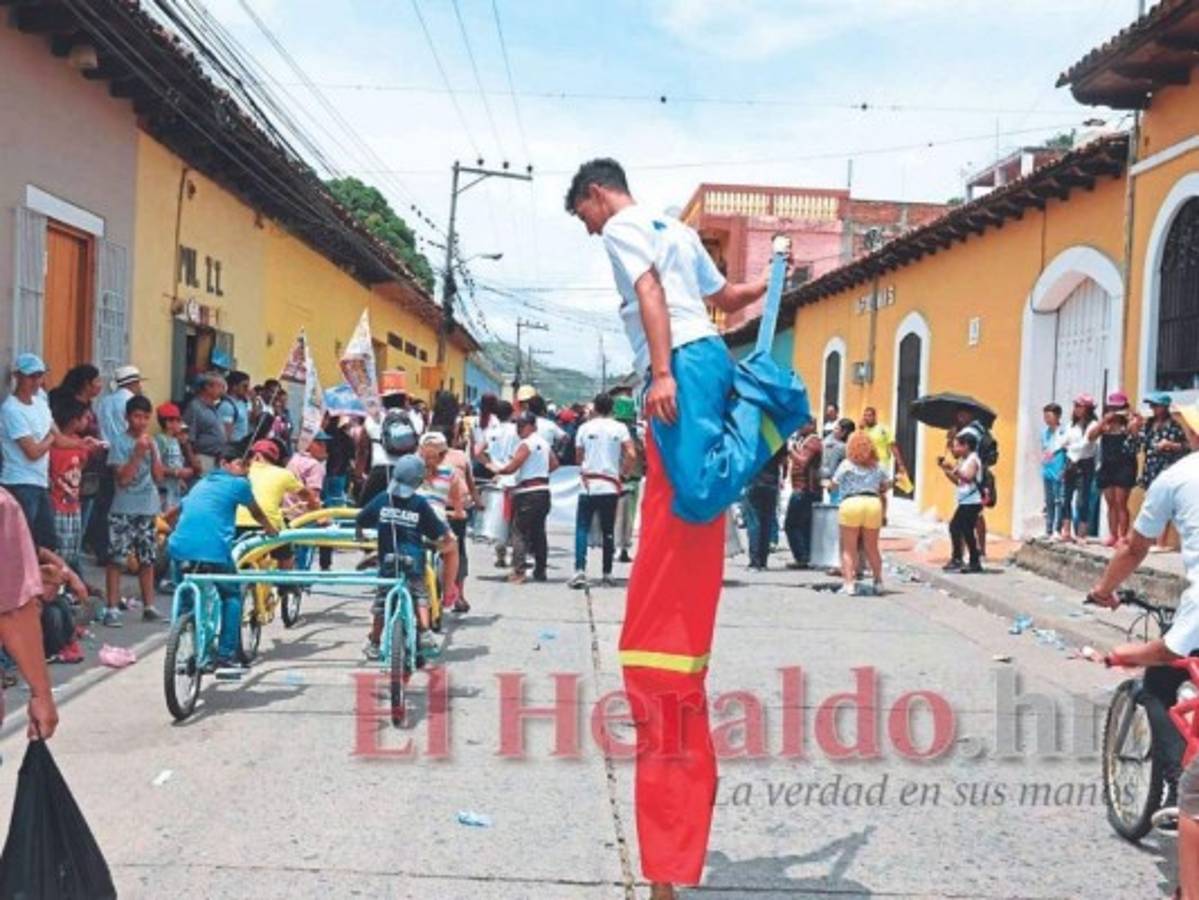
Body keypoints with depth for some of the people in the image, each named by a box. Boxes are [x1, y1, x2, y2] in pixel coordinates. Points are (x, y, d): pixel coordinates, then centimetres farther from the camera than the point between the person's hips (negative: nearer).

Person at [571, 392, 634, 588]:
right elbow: (630, 455, -8)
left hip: (588, 485, -1)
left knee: (582, 528, 2)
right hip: (611, 486, 1)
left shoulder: (585, 427, 2)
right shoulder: (620, 428, 2)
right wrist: (621, 472, 7)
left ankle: (580, 571, -13)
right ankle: (607, 574, 10)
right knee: (608, 531, 9)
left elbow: (578, 458, 5)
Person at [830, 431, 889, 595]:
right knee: (872, 548, 17)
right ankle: (878, 582, 20)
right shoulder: (876, 466, 13)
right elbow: (887, 484, 21)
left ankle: (849, 584, -6)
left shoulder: (846, 464, 2)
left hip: (851, 503, -3)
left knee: (849, 548, 2)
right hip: (874, 503, 3)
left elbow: (834, 485, 4)